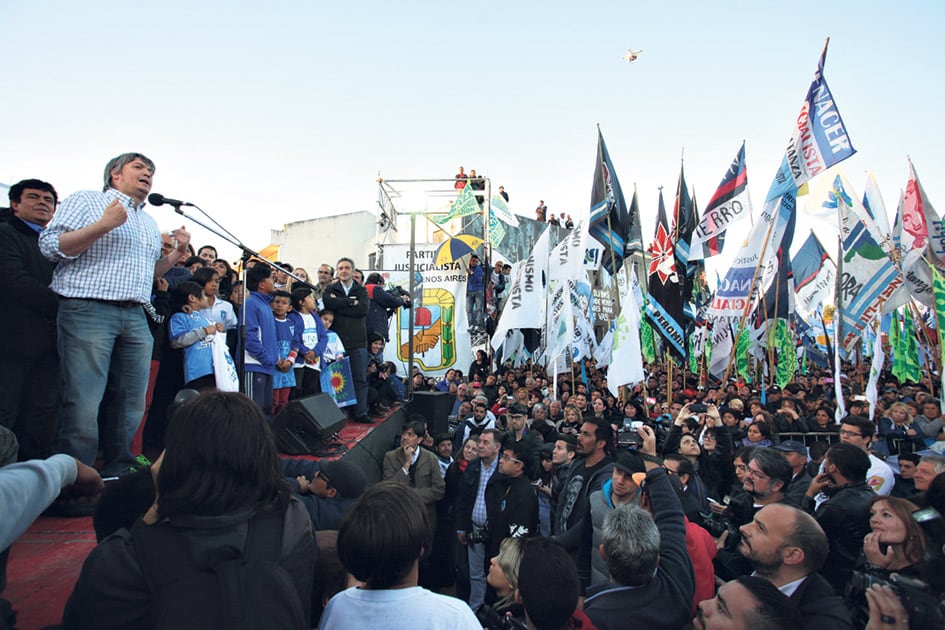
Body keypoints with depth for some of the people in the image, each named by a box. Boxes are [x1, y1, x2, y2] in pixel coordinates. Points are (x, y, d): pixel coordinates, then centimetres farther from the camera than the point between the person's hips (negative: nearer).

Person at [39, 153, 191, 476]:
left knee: (131, 405, 7)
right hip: (88, 312, -7)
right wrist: (104, 225, -15)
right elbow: (51, 245, -6)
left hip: (136, 318, 7)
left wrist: (178, 253, 13)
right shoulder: (86, 200, 5)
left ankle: (119, 474, 18)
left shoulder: (150, 223, 25)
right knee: (83, 404, -9)